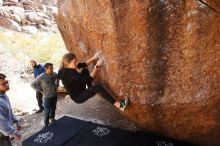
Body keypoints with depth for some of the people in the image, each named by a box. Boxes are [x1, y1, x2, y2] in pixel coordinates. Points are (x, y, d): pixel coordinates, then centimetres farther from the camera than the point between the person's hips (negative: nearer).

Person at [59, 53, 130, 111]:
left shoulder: (66, 68, -6)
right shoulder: (71, 74, -33)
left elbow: (83, 64, 0)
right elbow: (89, 79, -32)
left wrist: (94, 58, -13)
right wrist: (97, 66, -29)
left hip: (80, 91, 10)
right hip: (78, 97, -9)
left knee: (85, 70, 9)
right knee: (98, 87, -29)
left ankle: (90, 89, 18)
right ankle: (118, 105, -26)